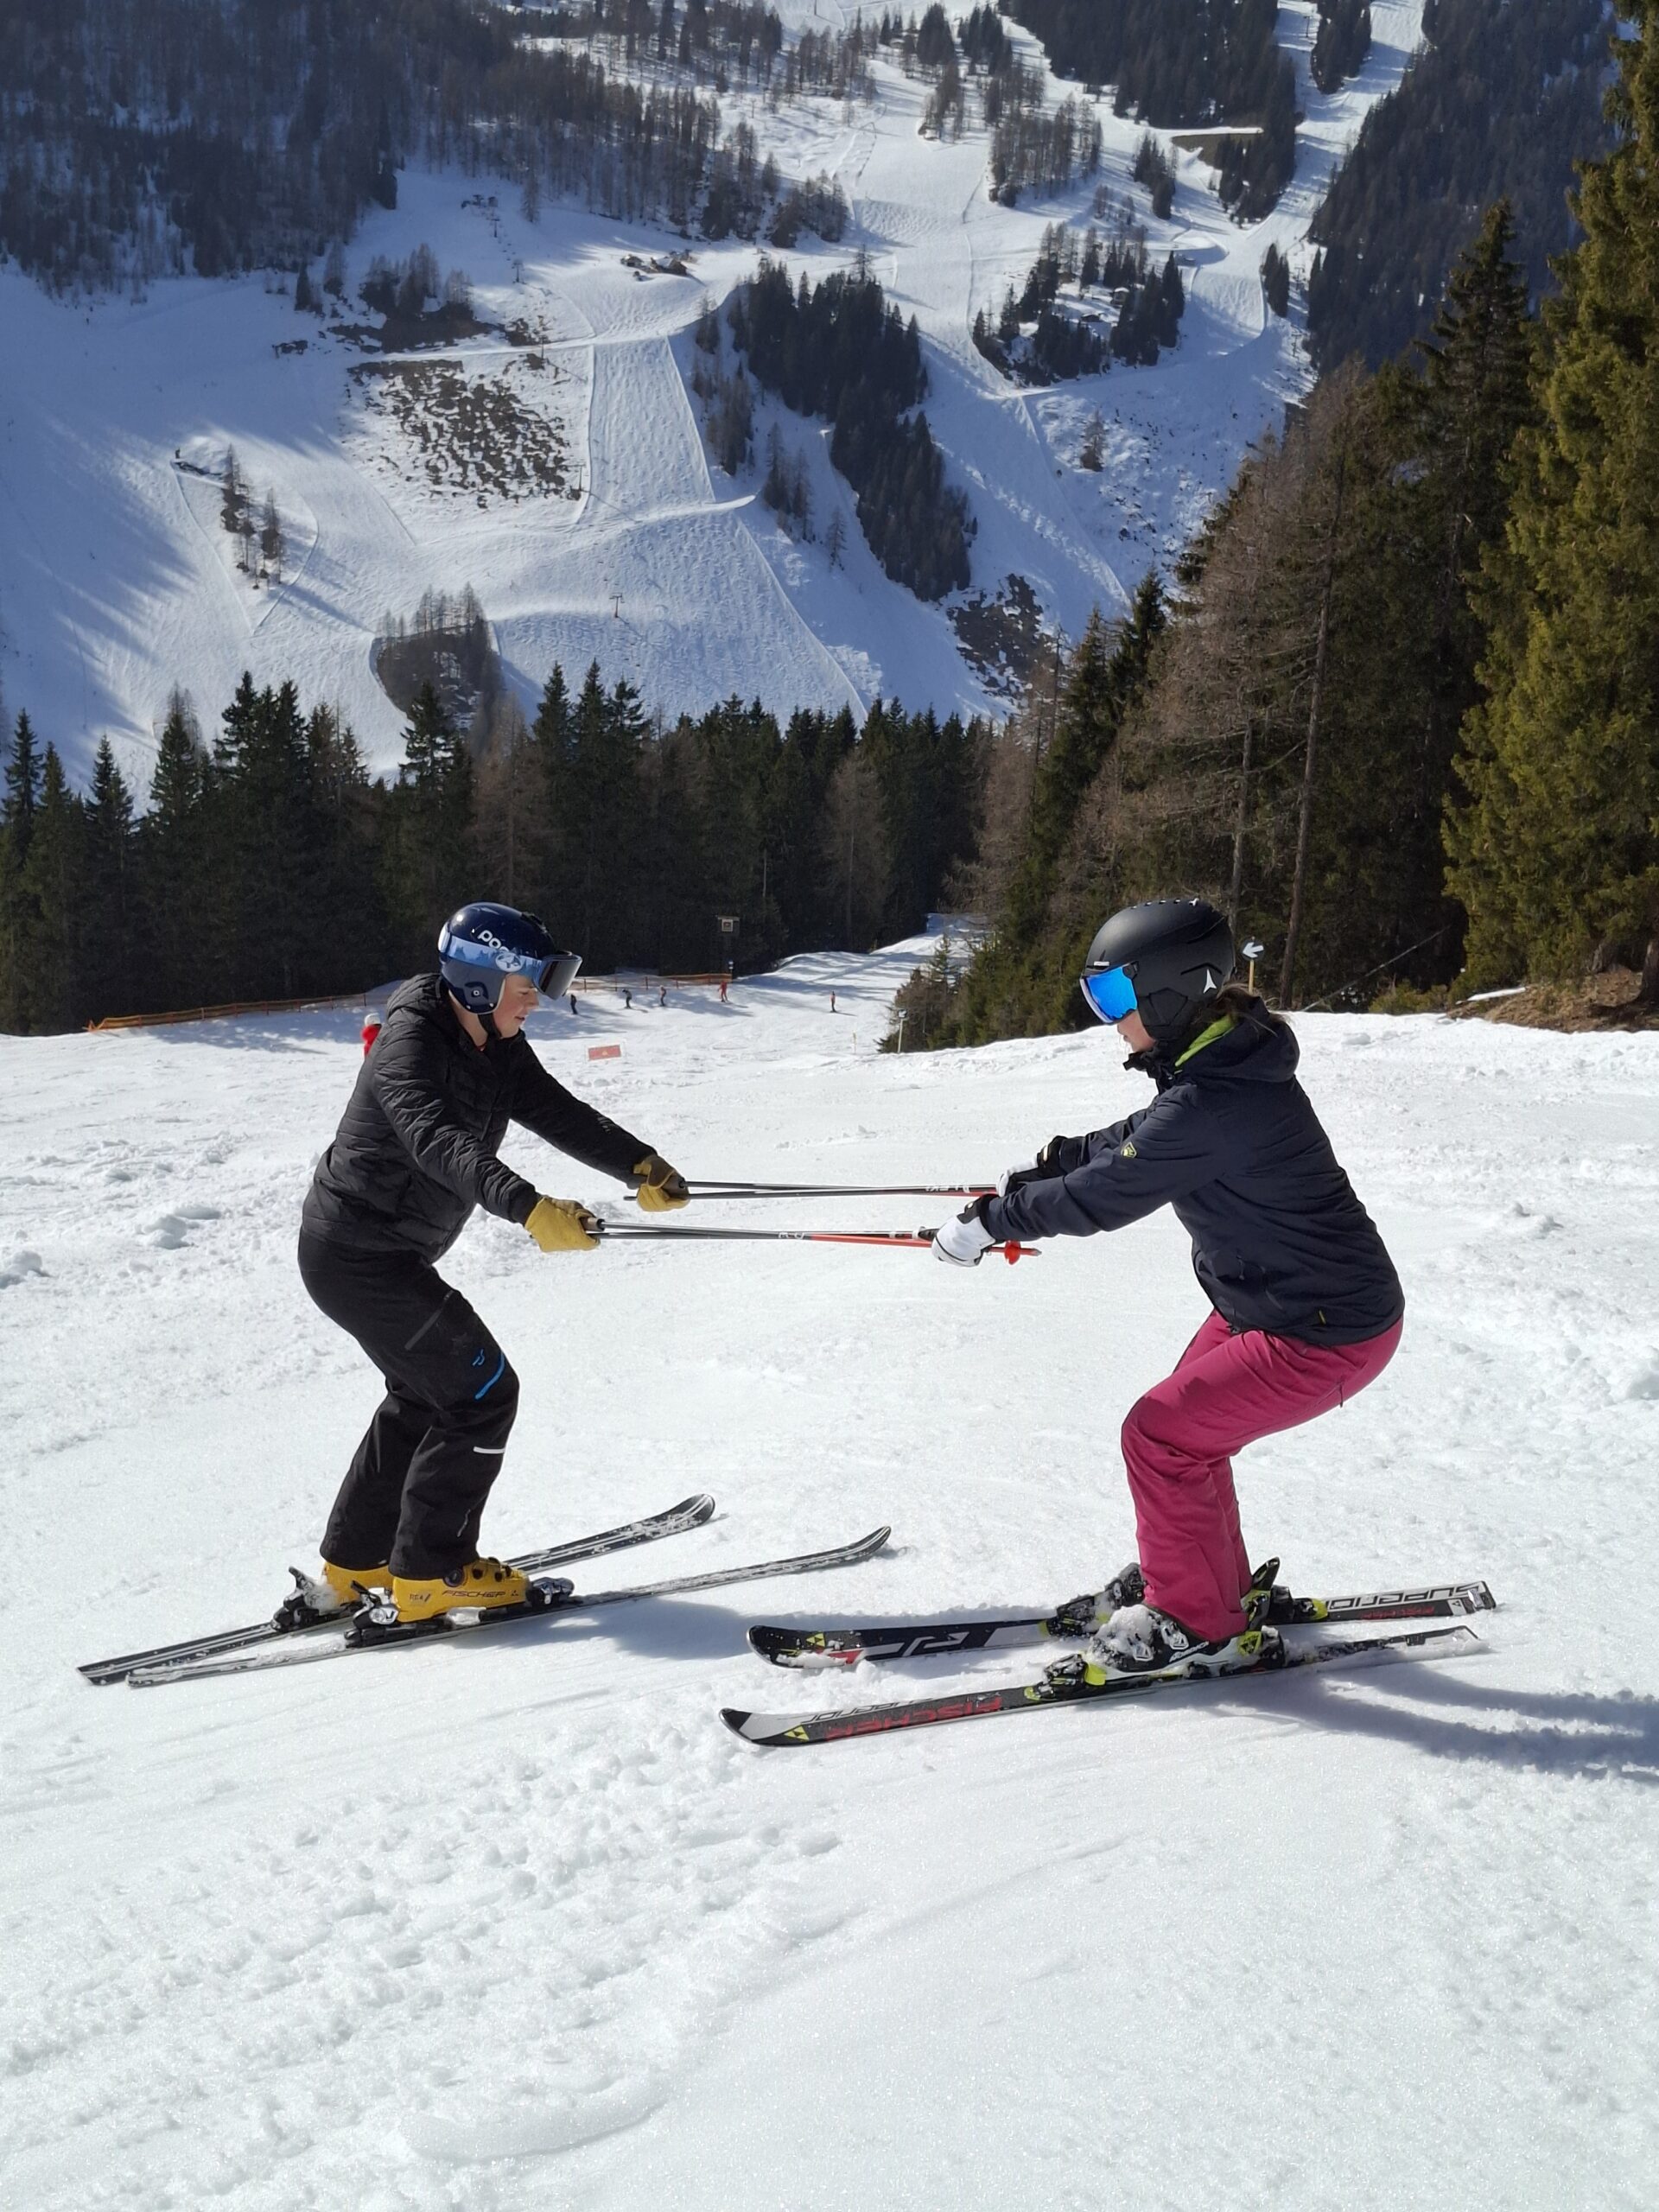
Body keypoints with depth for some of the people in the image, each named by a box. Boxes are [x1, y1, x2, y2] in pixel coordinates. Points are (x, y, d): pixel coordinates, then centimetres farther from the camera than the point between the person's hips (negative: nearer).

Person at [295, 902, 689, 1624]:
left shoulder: (497, 1047, 4)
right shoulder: (412, 1043, -24)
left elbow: (559, 1114, -3)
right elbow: (440, 1144, -40)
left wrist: (638, 1164, -17)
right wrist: (529, 1209, -54)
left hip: (388, 1252, 10)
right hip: (357, 1253, -10)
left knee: (423, 1396, 22)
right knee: (482, 1392, -7)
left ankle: (353, 1563, 32)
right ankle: (430, 1574, 3)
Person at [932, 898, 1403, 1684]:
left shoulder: (1215, 1101, -30)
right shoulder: (1218, 1058, 1)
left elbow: (1101, 1197, -24)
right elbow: (1143, 1136, 21)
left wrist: (988, 1222, -12)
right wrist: (1052, 1159, 24)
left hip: (1327, 1332, -10)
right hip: (1271, 1299, 10)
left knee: (1160, 1437, -6)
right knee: (1187, 1425, 18)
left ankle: (1198, 1626, 11)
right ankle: (1211, 1580, 38)